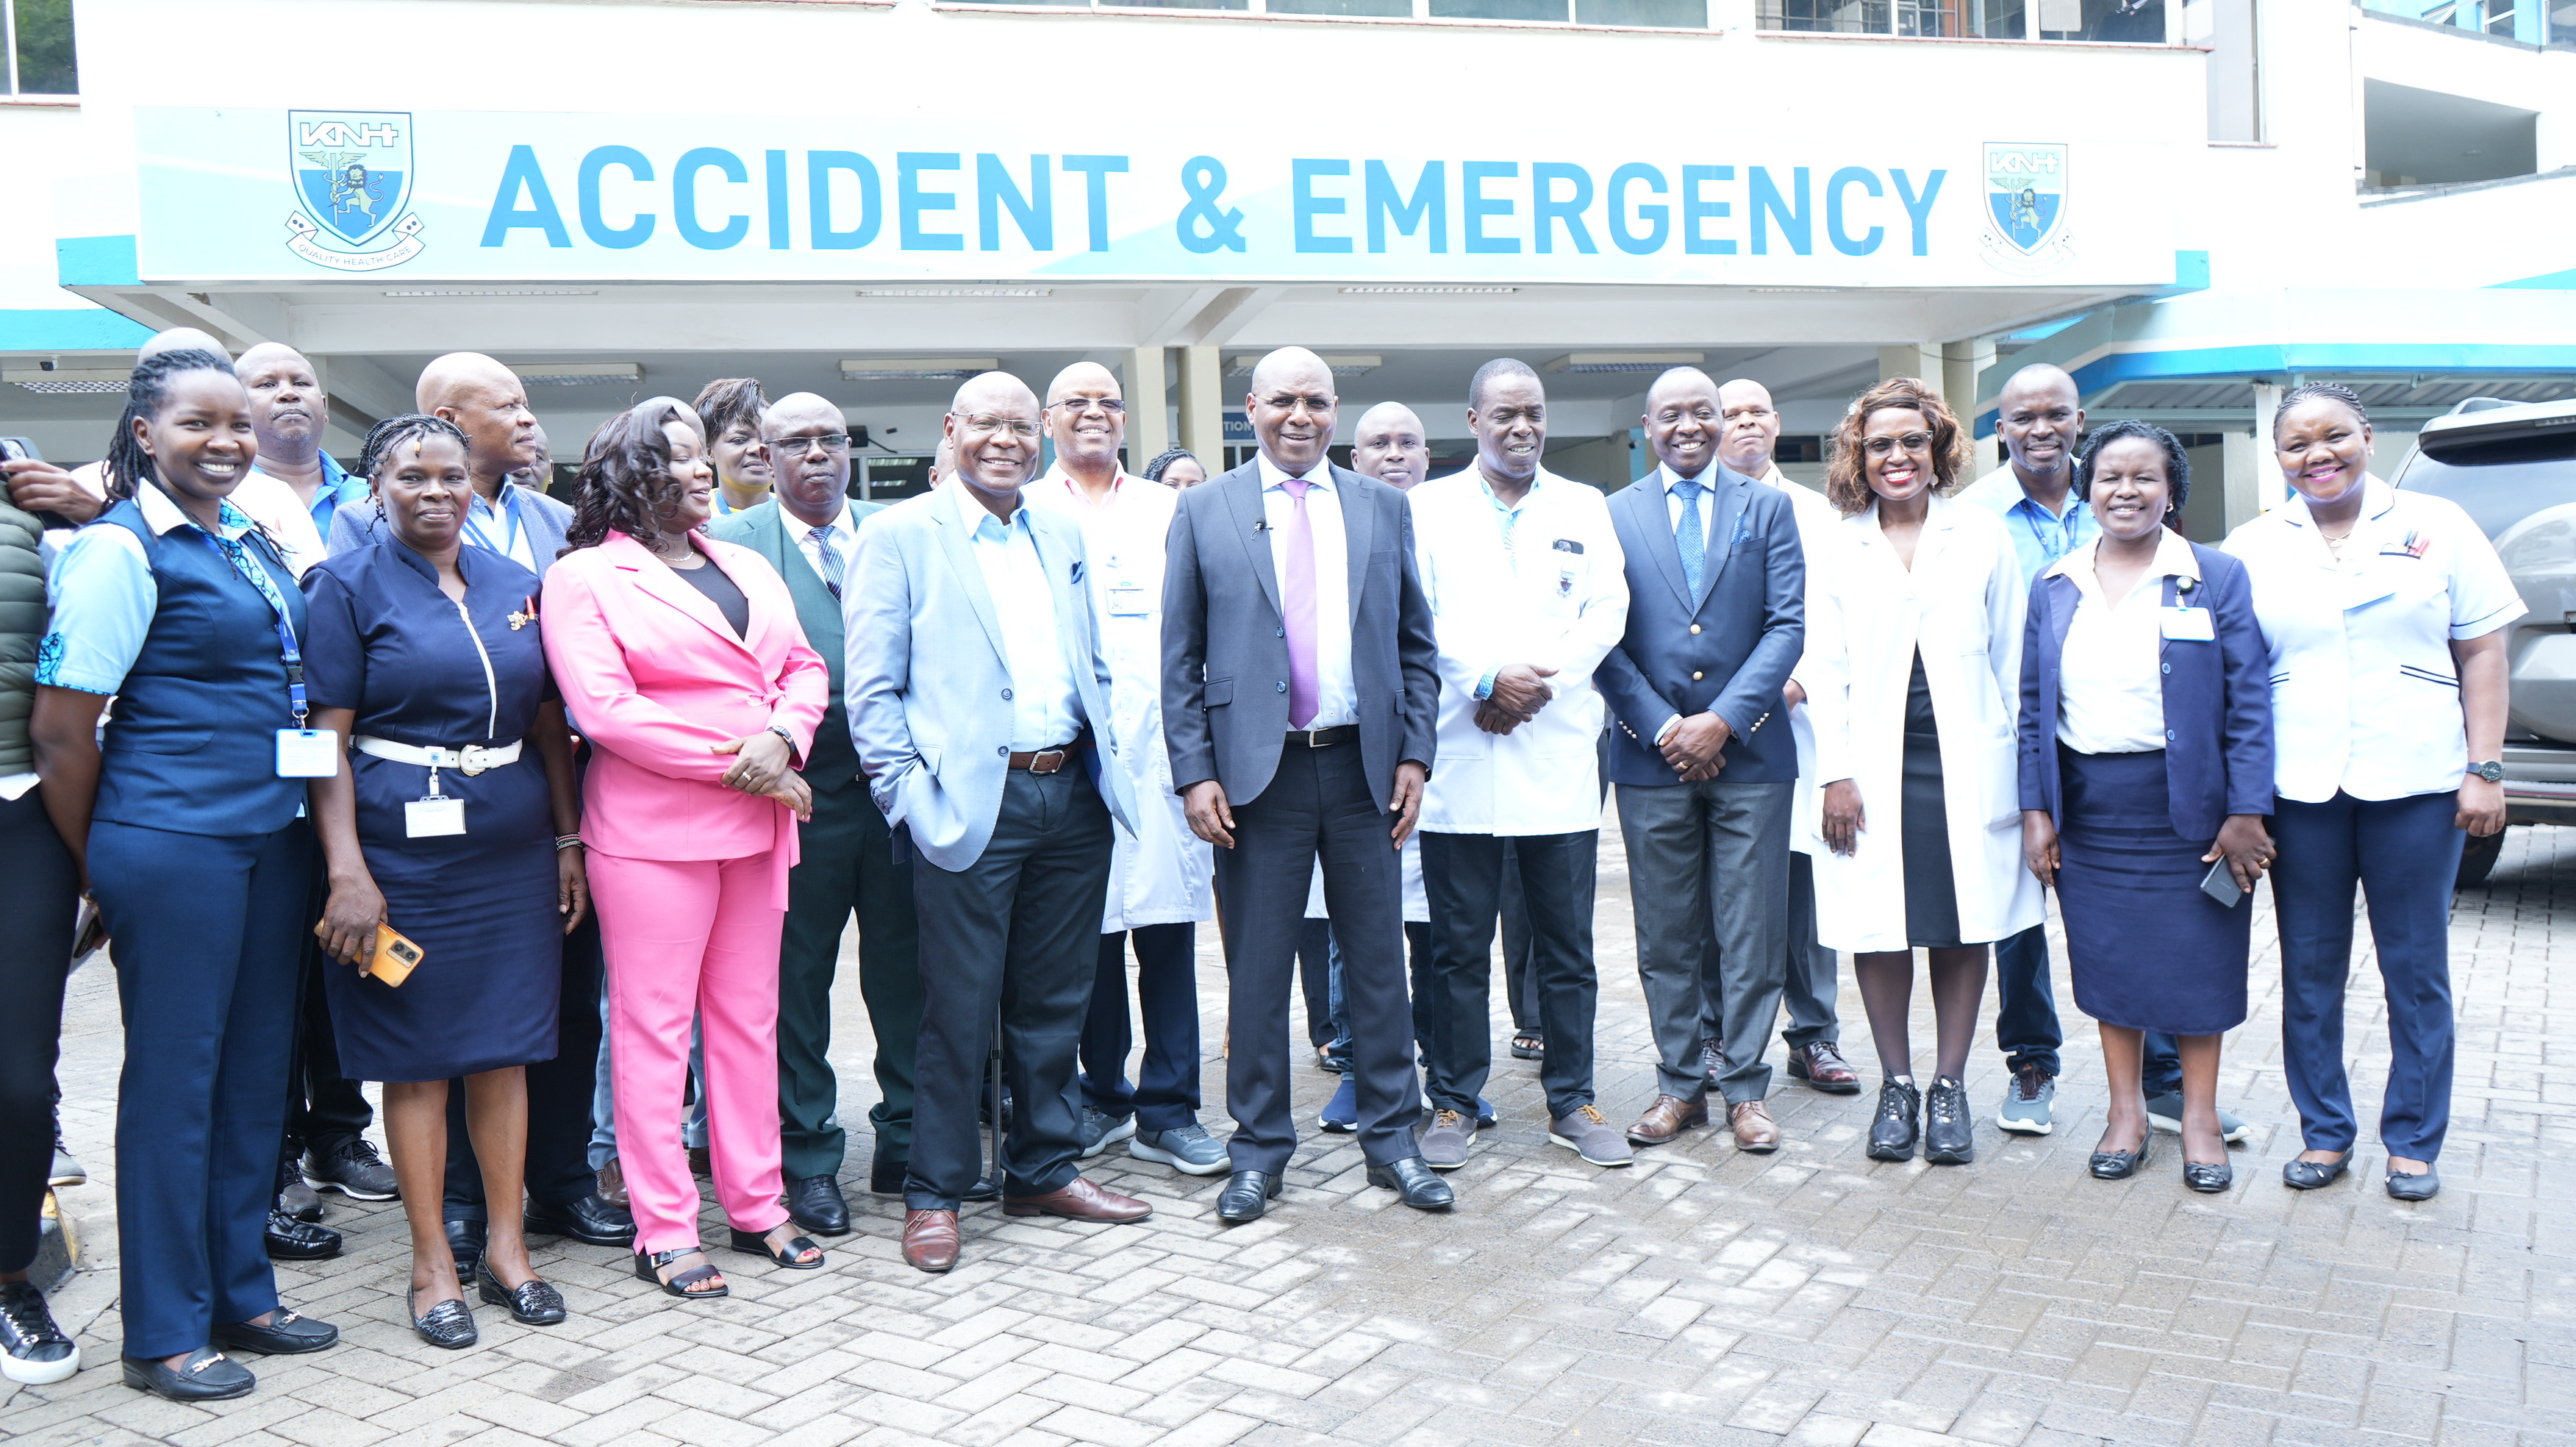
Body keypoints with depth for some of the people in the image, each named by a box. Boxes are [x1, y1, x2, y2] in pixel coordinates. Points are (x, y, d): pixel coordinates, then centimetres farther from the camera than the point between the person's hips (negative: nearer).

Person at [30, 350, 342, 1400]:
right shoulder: (121, 551, -11)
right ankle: (164, 1333, 16)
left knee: (256, 1068, 14)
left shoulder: (251, 541, 12)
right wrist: (99, 870, -1)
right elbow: (60, 727, -11)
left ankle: (240, 1294, 28)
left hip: (272, 835, 7)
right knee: (174, 1077, 2)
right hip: (172, 846, -7)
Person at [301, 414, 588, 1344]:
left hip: (514, 846, 4)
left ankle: (507, 1245, 19)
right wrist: (346, 871, -14)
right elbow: (326, 736, -7)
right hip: (404, 845, -4)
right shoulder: (347, 587, -1)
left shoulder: (517, 586, 11)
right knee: (415, 1055, 3)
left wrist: (569, 837, 8)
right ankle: (432, 1261, 14)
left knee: (506, 1044, 7)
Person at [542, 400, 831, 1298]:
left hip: (757, 824, 6)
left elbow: (803, 669, 13)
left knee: (749, 1018, 11)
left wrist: (782, 738, -10)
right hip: (651, 829, -6)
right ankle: (663, 1232, 7)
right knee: (654, 1025, -1)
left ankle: (756, 1207, 20)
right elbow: (604, 710, -14)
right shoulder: (584, 577, -3)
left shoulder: (749, 569, 17)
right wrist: (734, 765, -15)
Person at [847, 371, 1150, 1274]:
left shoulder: (1063, 539, 16)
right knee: (958, 1007, 0)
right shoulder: (899, 536, -1)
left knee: (1055, 1001, 13)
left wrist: (1110, 757, 10)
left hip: (1074, 795, 5)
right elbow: (872, 688, -5)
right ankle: (935, 1193, 14)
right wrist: (908, 794, -12)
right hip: (974, 802, -5)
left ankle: (1045, 1171, 27)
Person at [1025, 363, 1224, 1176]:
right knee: (1086, 931, 4)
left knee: (1168, 931, -1)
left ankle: (1167, 1112, 9)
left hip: (1159, 742, 1)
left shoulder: (1169, 510, 15)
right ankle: (1103, 1099, 19)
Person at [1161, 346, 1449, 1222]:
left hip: (1363, 765, 2)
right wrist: (1194, 774, -6)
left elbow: (1416, 644, 11)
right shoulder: (1204, 511, 4)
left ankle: (1392, 1139, 21)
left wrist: (1414, 753, 2)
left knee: (1378, 960, 8)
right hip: (1258, 770, -1)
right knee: (1257, 969, 5)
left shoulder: (1382, 507, 10)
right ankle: (1259, 1150, 18)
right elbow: (1179, 658, 3)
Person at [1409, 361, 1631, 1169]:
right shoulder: (1427, 508, 8)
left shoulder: (1585, 509, 14)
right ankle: (1455, 1102, 15)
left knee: (1568, 944, 6)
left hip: (1558, 760, 2)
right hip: (1459, 761, -1)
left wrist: (1538, 681, -10)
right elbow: (1418, 618, -1)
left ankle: (1572, 1102, 18)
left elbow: (1607, 611, 4)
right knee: (1459, 946, 4)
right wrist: (1488, 679, -15)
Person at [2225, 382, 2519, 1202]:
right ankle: (2324, 1134, 21)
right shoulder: (2252, 549, 6)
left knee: (2417, 972, 6)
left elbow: (2482, 652, 4)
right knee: (2309, 973, 8)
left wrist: (2484, 769, -3)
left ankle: (2414, 1142, 19)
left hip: (2417, 787, -1)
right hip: (2299, 791, 1)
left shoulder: (2435, 527, 4)